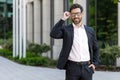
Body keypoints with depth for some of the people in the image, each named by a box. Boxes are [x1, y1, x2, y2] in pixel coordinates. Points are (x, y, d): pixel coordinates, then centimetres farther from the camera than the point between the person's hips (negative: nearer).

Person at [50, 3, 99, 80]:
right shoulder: (66, 29, 1)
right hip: (72, 67, -2)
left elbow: (96, 49, 17)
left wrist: (95, 63, 6)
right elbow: (53, 34, -18)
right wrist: (63, 19, -14)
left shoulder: (90, 30, 10)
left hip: (87, 67, 2)